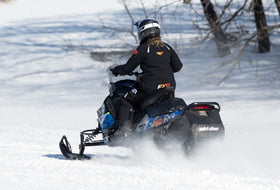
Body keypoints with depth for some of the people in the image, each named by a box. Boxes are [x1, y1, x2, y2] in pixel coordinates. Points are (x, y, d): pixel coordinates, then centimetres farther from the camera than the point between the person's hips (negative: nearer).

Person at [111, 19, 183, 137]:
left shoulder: (143, 49, -6)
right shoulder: (167, 48, 9)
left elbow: (128, 68, -5)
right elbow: (177, 66, 14)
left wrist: (116, 70, 15)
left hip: (151, 86, -6)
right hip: (169, 86, 6)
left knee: (126, 102, 2)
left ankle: (123, 130, -12)